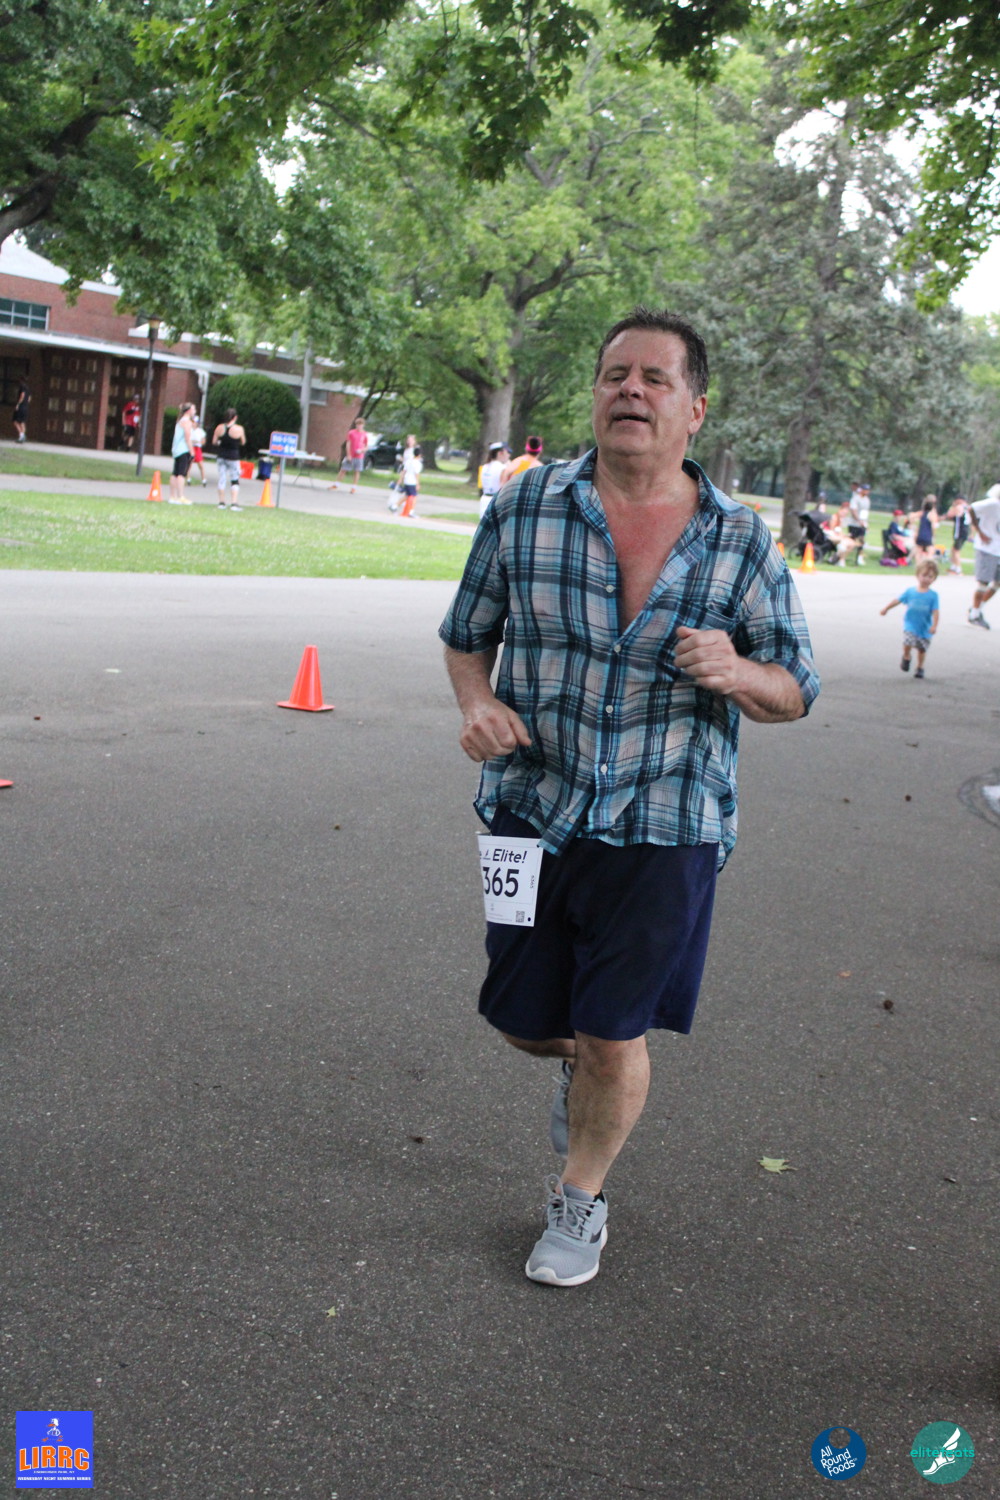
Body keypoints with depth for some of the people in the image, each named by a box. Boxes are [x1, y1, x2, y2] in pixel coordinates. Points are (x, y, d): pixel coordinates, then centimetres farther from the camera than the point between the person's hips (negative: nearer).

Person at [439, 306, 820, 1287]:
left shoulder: (740, 542, -3)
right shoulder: (523, 510, -2)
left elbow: (795, 691, 4)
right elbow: (466, 636, 10)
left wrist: (737, 674, -19)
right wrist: (477, 705, -11)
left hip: (663, 827, -1)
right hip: (532, 810, 2)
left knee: (614, 1039, 4)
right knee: (525, 1023, 13)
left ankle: (580, 1201, 31)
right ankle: (577, 1062, 51)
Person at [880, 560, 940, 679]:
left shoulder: (933, 595, -8)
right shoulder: (910, 592, -2)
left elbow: (936, 611, -13)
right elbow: (897, 600, 10)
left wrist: (934, 626, -23)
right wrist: (885, 609, 15)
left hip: (925, 628, 0)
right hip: (910, 625, 0)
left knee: (922, 649, 8)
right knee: (908, 642, -20)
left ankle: (920, 667, 30)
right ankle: (906, 657, 12)